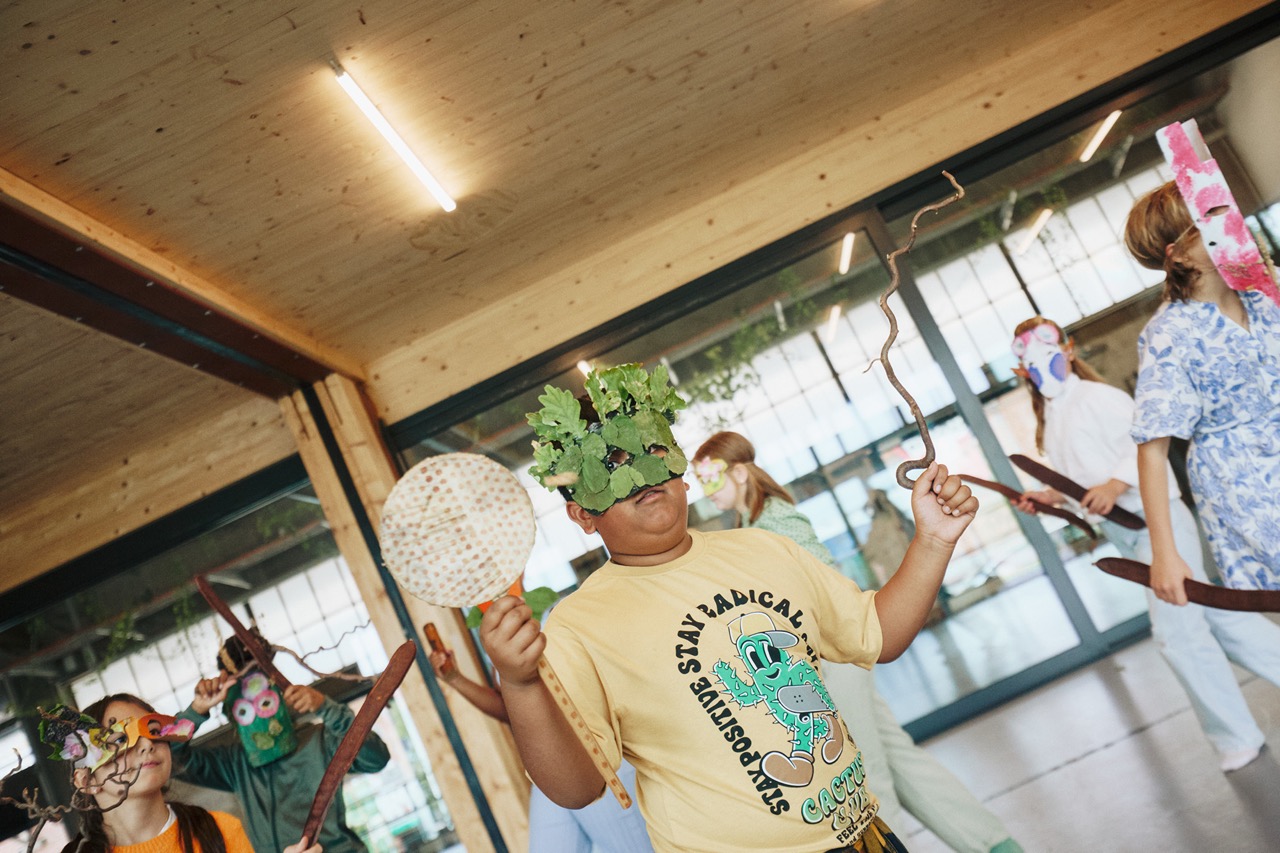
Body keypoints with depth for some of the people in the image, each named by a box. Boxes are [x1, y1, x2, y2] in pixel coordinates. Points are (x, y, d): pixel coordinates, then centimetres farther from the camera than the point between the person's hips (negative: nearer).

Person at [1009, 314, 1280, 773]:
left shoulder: (1094, 396, -10)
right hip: (1125, 531, 8)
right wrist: (1049, 497, 8)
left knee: (1176, 629, -10)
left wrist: (1116, 485, -30)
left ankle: (1237, 736, 5)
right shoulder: (1050, 420, 15)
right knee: (1213, 613, 13)